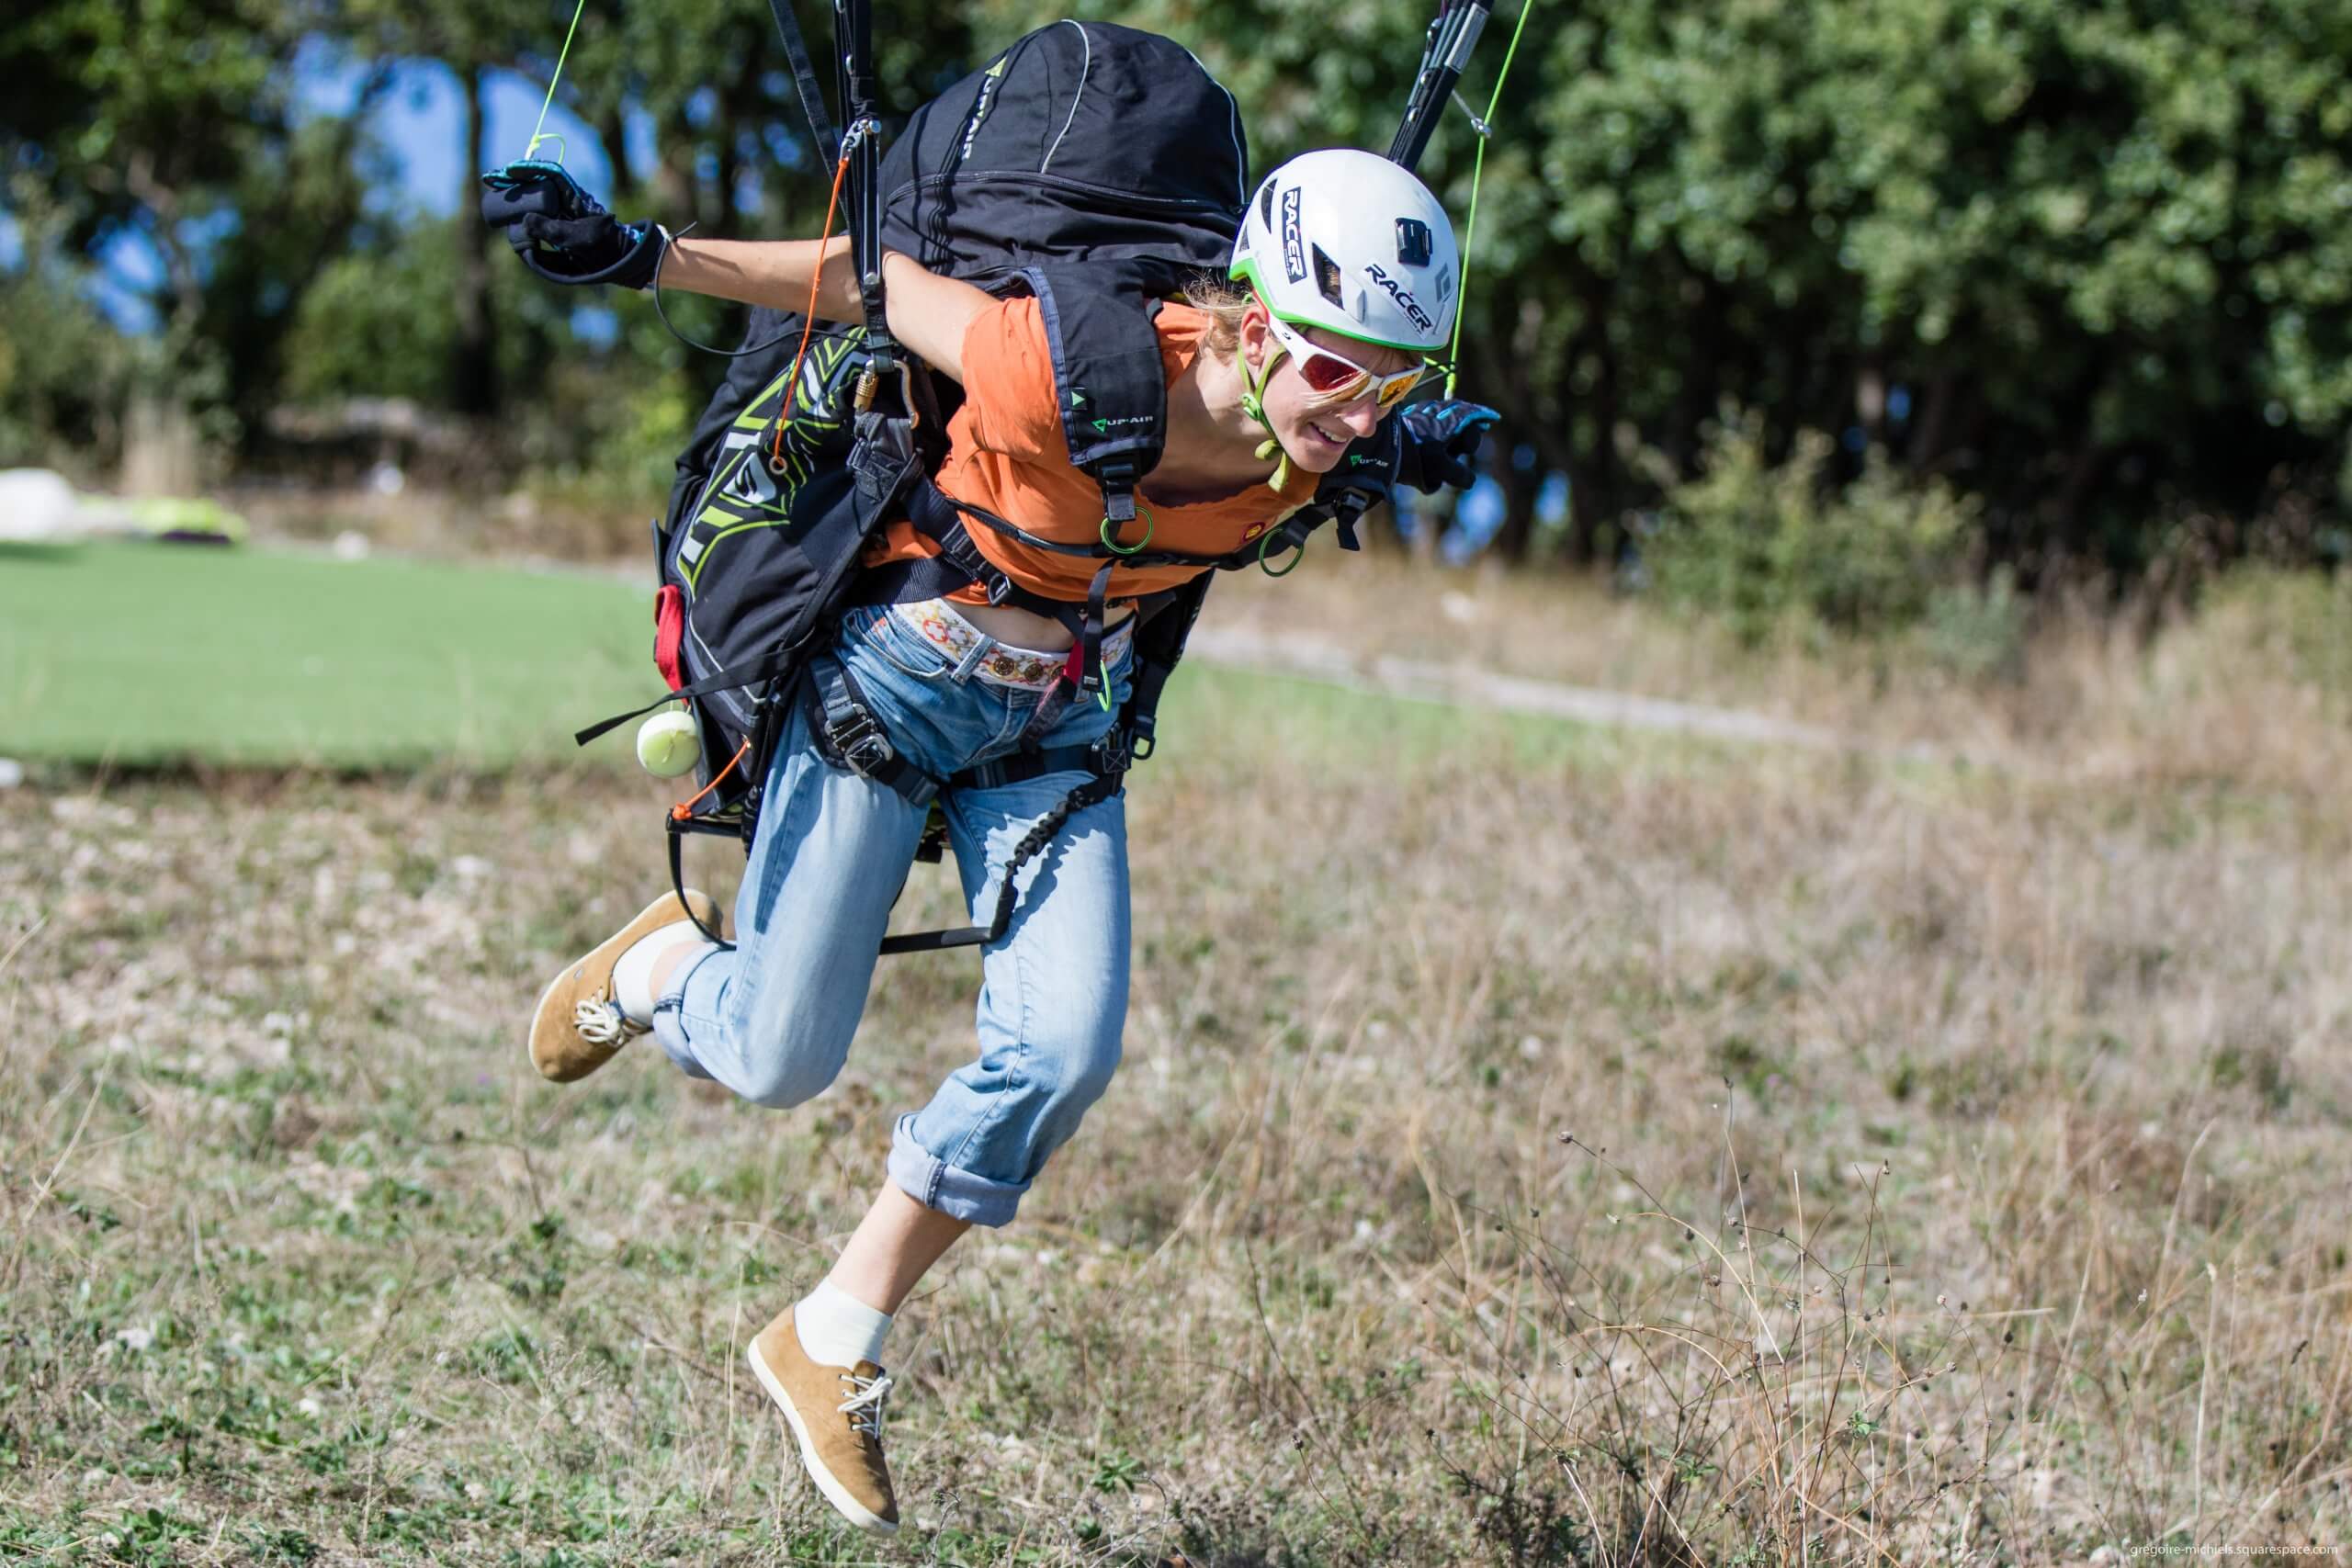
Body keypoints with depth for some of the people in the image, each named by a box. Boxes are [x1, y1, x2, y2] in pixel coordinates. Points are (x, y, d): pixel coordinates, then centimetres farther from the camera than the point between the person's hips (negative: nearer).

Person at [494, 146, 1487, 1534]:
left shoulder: (1321, 443, -20)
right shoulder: (1067, 376, -36)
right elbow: (878, 280, -20)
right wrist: (646, 258, -17)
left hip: (1060, 717, 5)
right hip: (894, 676, -4)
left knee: (1065, 1051, -11)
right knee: (780, 1061, -3)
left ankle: (835, 1347, 9)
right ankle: (662, 969, 36)